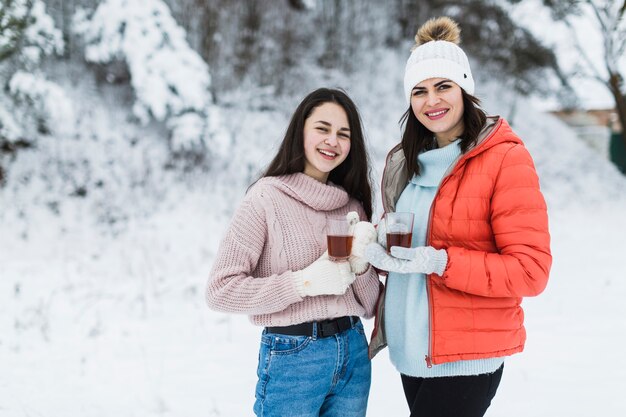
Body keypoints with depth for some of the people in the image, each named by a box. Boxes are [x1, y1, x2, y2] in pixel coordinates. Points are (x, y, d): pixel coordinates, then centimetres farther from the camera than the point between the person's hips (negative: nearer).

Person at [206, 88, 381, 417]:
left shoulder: (353, 205, 8)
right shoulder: (266, 198, -9)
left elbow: (369, 305, 9)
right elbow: (220, 290, -15)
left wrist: (360, 265, -11)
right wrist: (304, 282, -19)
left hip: (354, 353, 5)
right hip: (292, 359, -5)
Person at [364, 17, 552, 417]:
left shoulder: (505, 158, -11)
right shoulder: (405, 162, 9)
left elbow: (531, 270, -14)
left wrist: (441, 262, -23)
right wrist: (380, 246, -3)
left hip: (465, 359, -6)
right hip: (410, 349, 6)